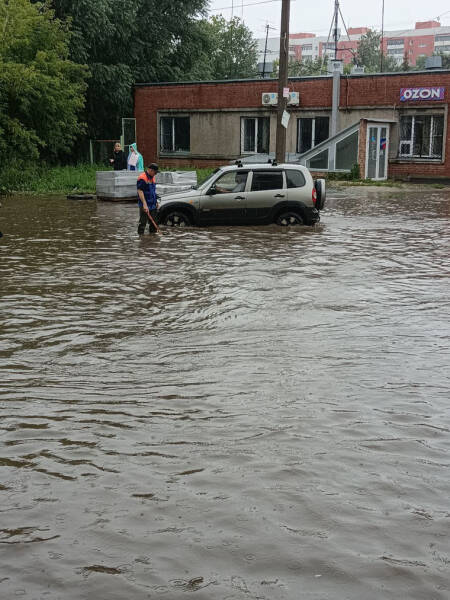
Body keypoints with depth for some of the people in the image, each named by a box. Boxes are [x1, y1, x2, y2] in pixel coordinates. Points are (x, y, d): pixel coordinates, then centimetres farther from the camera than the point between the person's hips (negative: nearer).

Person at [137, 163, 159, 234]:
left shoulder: (152, 177, 14)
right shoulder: (142, 178, -15)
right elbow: (140, 191, -21)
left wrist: (156, 201, 20)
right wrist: (144, 204, -26)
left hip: (153, 205, 8)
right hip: (145, 206, -8)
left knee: (153, 222, 11)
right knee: (143, 223, -6)